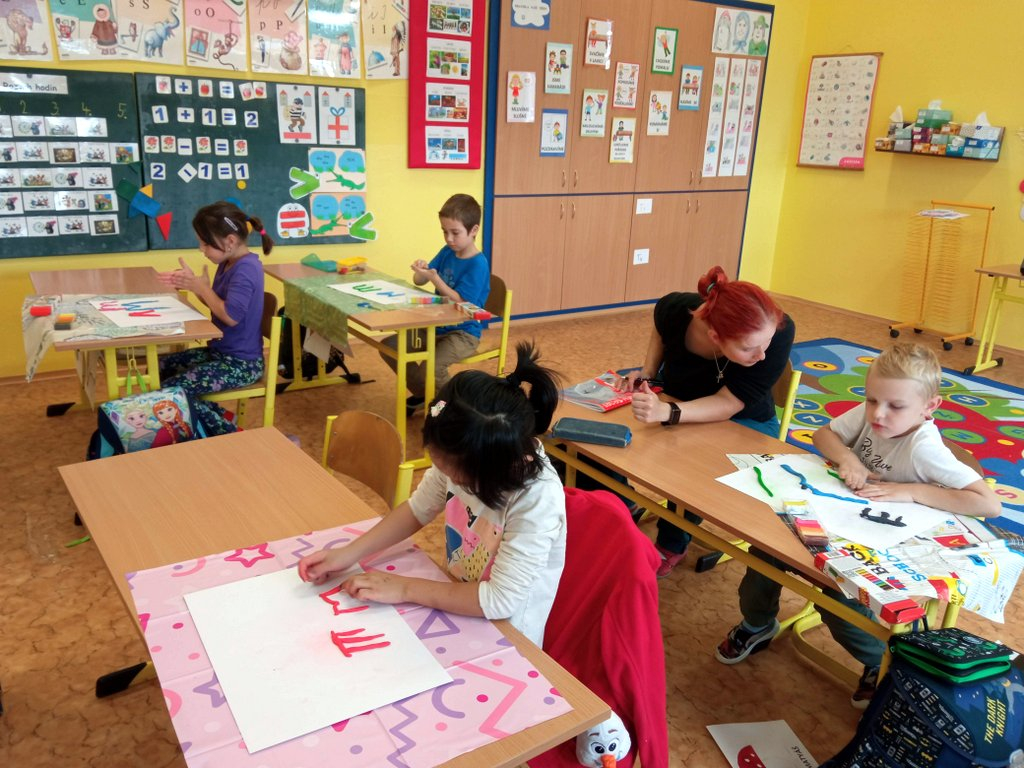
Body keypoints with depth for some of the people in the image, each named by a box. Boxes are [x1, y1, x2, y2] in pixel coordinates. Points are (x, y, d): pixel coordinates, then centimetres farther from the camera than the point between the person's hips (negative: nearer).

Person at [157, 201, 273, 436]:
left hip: (241, 362, -10)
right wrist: (192, 284, 0)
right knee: (162, 368, 14)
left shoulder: (246, 268, -23)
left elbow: (231, 315, -30)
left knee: (170, 390, -14)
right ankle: (219, 416, 14)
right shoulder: (228, 263, 6)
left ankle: (230, 436, -1)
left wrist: (201, 287, -17)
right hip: (221, 351, 10)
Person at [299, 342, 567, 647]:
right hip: (459, 609, 6)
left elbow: (500, 601, -29)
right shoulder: (462, 458, -16)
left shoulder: (536, 501, -31)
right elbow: (419, 508, 2)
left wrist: (404, 589, -23)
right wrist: (348, 554, -7)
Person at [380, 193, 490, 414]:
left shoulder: (478, 264, -19)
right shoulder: (447, 252, 4)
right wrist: (421, 271, -15)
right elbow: (419, 282, 8)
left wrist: (434, 278, -29)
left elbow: (460, 303, -23)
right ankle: (423, 394, 17)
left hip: (463, 333, -8)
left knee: (430, 369, -31)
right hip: (436, 326, 8)